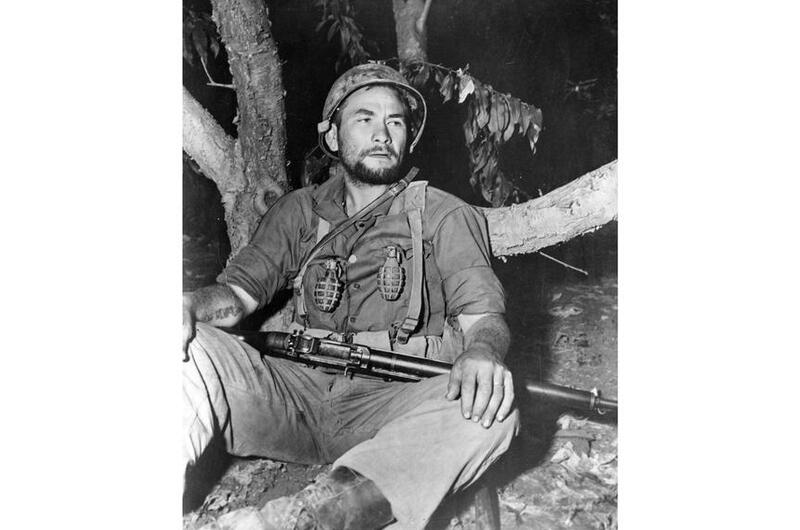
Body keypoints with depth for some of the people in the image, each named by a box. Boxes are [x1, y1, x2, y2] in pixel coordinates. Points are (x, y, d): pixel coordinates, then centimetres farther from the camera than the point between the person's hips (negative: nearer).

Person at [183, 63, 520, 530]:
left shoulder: (446, 216, 11)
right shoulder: (298, 211, 19)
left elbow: (483, 315, 2)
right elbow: (239, 289, 12)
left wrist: (482, 352, -25)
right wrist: (192, 305, -14)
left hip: (393, 407, -2)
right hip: (297, 394, 2)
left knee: (492, 410, -32)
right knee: (196, 347, -20)